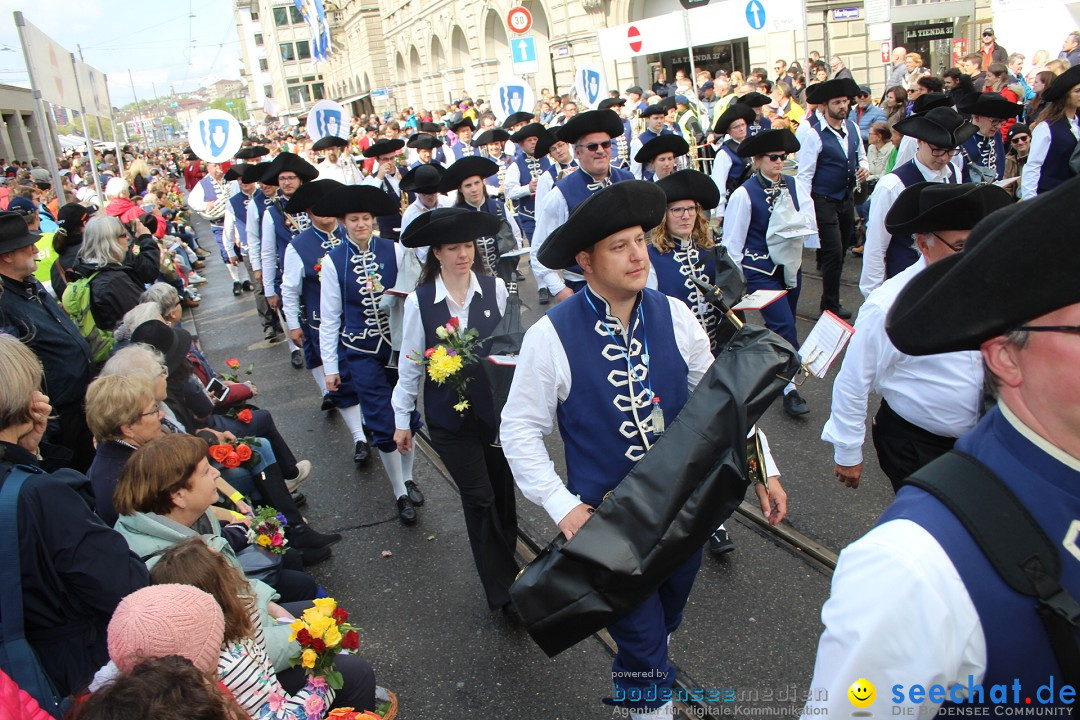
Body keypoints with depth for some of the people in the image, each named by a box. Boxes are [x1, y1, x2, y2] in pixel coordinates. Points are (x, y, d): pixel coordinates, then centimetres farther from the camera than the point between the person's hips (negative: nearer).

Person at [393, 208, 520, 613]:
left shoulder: (495, 288, -7)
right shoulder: (419, 302, -9)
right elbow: (411, 364, 0)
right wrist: (402, 420, 5)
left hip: (496, 407, 2)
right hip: (449, 415, -2)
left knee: (502, 489, 15)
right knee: (478, 498, 2)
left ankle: (504, 560, 40)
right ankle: (502, 590, 15)